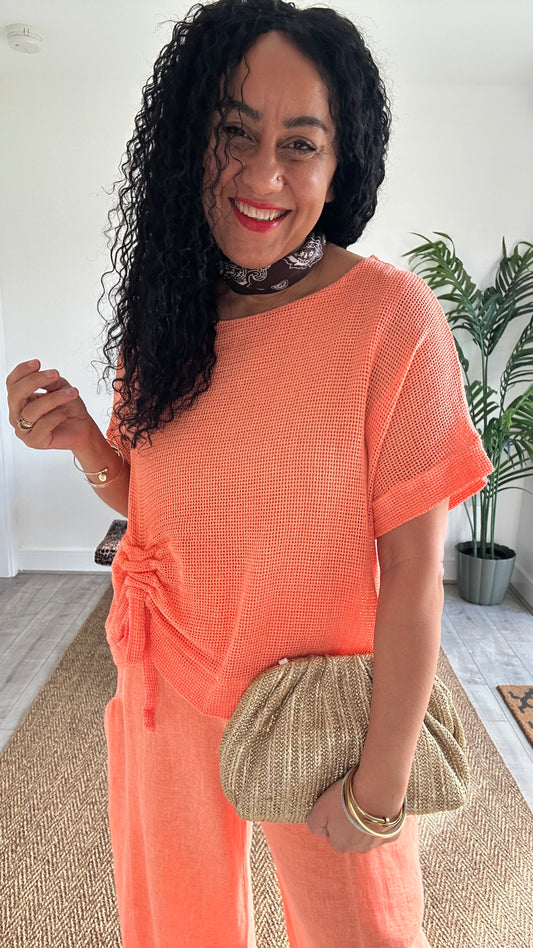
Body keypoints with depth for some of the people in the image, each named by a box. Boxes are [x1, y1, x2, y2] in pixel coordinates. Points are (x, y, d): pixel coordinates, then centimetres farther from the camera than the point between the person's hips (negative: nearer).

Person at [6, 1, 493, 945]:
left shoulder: (392, 318, -20)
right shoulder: (164, 316, -4)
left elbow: (413, 573, -18)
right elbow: (155, 502, 5)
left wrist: (381, 783, -14)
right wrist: (83, 440, -15)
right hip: (168, 687, 5)